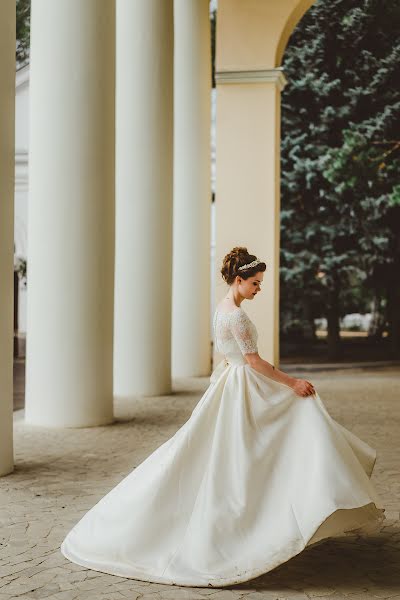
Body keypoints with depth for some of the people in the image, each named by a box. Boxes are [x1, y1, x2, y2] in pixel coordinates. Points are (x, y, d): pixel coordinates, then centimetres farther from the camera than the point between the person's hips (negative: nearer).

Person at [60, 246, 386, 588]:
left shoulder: (224, 309, 11)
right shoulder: (236, 315, -20)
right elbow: (254, 362, -20)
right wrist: (292, 383, -16)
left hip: (230, 385, 11)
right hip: (241, 390, -11)